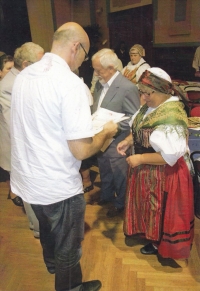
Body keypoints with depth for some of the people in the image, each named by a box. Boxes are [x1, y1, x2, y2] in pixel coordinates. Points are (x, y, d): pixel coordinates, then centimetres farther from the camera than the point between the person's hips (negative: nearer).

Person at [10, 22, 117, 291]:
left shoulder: (24, 75, 1)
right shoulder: (70, 82, -23)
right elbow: (81, 150, -25)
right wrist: (106, 132, -5)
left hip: (27, 179, 8)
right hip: (58, 186, -8)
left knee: (47, 230, 34)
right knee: (68, 248, 18)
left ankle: (52, 264, 61)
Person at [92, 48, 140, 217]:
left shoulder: (128, 88, -21)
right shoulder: (100, 84, 2)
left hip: (116, 143, -7)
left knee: (119, 176, 14)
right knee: (104, 172, 25)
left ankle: (120, 203, 38)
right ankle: (106, 196, 49)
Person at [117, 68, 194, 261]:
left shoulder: (172, 117, -30)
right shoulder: (151, 106, -2)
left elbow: (170, 156, -30)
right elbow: (139, 130, 12)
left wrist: (140, 159, -24)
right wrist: (128, 141, -6)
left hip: (162, 175, -8)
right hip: (145, 171, 8)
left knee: (160, 212, 15)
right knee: (147, 206, 27)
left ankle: (160, 245, 39)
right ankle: (147, 232, 52)